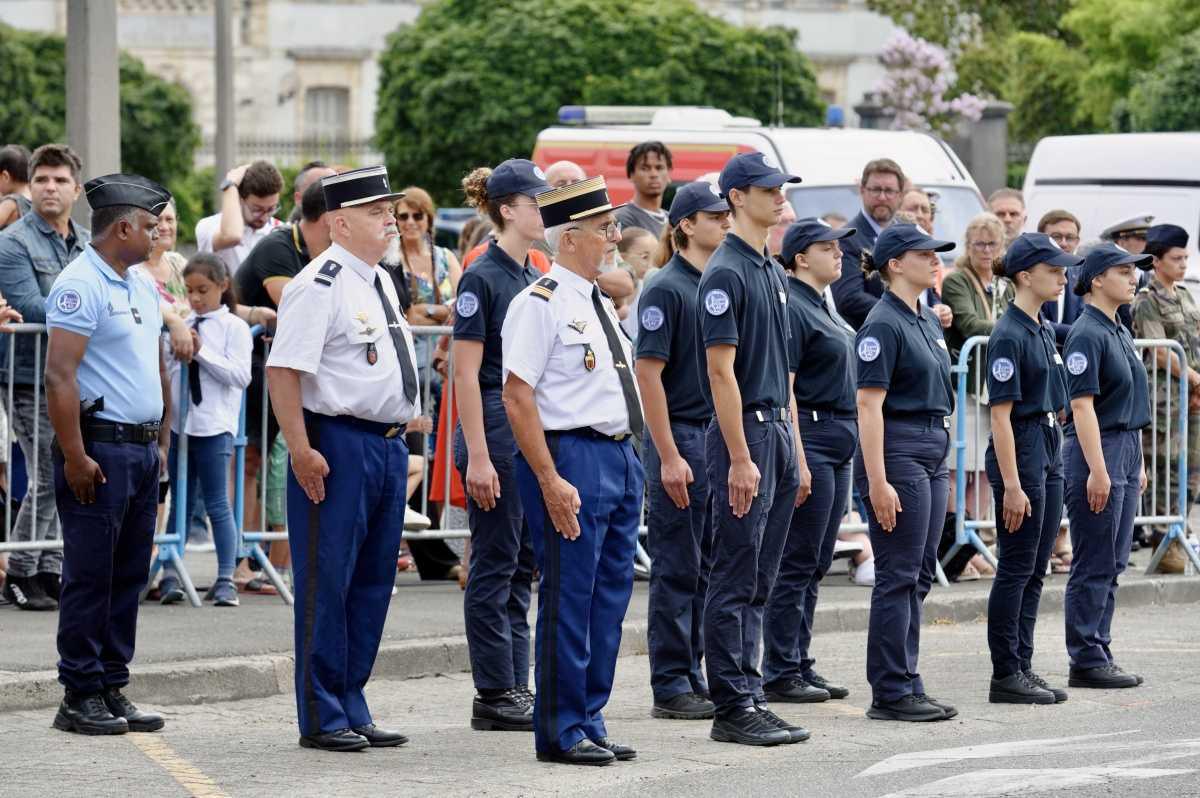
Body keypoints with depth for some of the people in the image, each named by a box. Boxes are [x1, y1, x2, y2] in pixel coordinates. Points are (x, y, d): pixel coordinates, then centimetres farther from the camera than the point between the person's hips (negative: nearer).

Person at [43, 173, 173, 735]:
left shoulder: (142, 286, 16)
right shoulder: (80, 285, -13)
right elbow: (59, 376, -19)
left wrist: (162, 439, 19)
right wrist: (74, 457, -21)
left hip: (142, 450, 9)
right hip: (100, 449, -9)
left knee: (129, 576, 10)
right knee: (90, 576, -5)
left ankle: (113, 689, 15)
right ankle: (80, 697, -1)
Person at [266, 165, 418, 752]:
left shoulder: (381, 281, 15)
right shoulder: (320, 286, -14)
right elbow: (283, 370, -19)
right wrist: (301, 450, -22)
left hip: (388, 444, 9)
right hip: (339, 445, -9)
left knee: (373, 583, 12)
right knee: (327, 585, -3)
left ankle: (351, 710, 20)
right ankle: (322, 719, 2)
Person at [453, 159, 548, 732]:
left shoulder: (536, 278, 13)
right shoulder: (482, 278, -13)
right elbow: (465, 373, -16)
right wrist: (477, 457, -20)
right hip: (495, 428, -8)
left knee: (523, 563, 10)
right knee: (494, 565, -3)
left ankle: (515, 686, 14)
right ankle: (492, 696, 1)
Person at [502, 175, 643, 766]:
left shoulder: (599, 303, 17)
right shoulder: (540, 304, -11)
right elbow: (517, 398, -16)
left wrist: (630, 455, 17)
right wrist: (551, 480, -21)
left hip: (620, 458, 9)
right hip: (572, 457, -9)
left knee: (610, 596, 11)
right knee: (569, 600, -5)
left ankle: (589, 723, 18)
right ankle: (562, 732, 1)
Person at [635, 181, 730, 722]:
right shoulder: (667, 289, -11)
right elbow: (648, 375, -15)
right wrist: (668, 458, -19)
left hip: (721, 436, 8)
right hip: (680, 439, -8)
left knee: (706, 569, 11)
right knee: (678, 570, -3)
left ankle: (694, 677, 17)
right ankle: (670, 688, 2)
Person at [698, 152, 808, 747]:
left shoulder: (773, 272, 17)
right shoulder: (726, 273, -12)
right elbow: (721, 370, -16)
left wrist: (796, 454, 18)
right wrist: (740, 458, -20)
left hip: (777, 431, 9)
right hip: (743, 432, -9)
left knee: (758, 583, 10)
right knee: (735, 581, -6)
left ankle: (750, 698, 13)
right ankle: (733, 708, -4)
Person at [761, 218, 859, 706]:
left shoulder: (822, 308, 18)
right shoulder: (791, 307, -12)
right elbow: (781, 389, -17)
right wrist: (797, 459, -22)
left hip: (838, 444, 10)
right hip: (811, 435, -10)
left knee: (814, 566, 11)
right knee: (797, 564, -6)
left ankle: (800, 666, 16)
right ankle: (781, 673, -3)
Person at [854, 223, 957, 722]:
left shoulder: (927, 322, 15)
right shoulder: (883, 325, -13)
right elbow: (869, 405, -17)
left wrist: (942, 468, 19)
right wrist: (878, 482, -22)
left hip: (931, 458, 9)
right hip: (898, 456, -9)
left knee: (918, 578, 10)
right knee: (898, 578, -6)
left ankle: (907, 687, 14)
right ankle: (890, 694, -2)